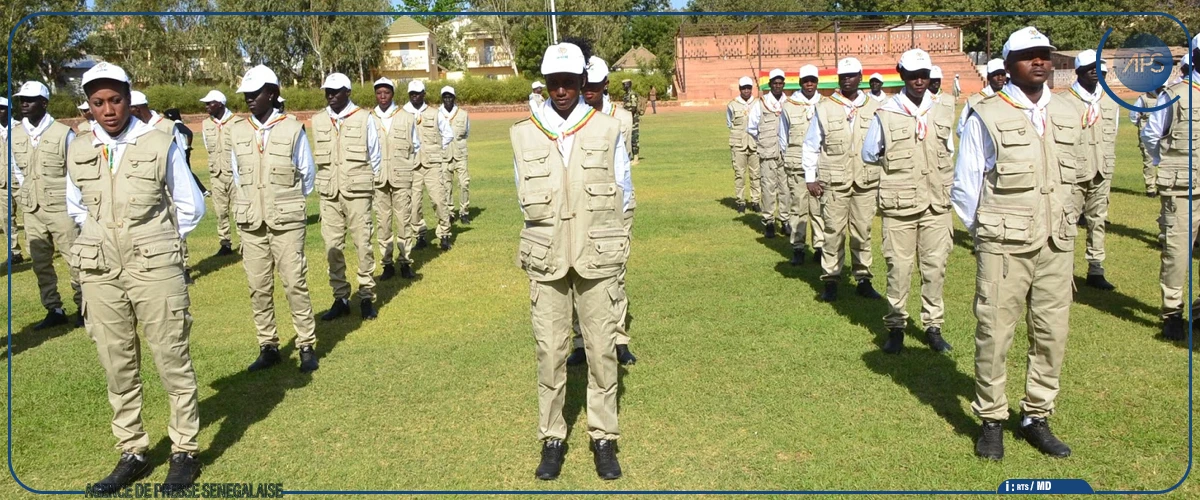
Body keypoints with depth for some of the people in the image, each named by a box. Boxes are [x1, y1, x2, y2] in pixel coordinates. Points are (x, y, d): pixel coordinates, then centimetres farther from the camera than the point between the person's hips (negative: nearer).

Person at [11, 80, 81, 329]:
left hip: (61, 208, -5)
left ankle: (83, 307, 13)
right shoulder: (15, 135, 4)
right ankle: (54, 310, 21)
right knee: (41, 264, 10)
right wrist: (29, 195, 12)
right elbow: (17, 168, 17)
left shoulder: (64, 133, -10)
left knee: (75, 261, 1)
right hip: (32, 210, 5)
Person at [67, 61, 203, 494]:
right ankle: (132, 454, 21)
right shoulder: (78, 150, 6)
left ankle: (185, 453, 13)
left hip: (155, 270, -4)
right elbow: (76, 208, 22)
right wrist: (103, 239, 12)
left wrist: (157, 244, 7)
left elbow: (190, 206, 4)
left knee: (173, 362, 2)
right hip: (100, 273, 4)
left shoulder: (160, 145, -5)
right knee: (117, 367, 9)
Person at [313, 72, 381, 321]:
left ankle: (367, 297, 11)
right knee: (333, 247, 4)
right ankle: (341, 299, 13)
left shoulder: (364, 119, -2)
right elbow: (318, 157, 16)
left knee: (363, 244, 0)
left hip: (357, 193, -3)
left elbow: (375, 156, 6)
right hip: (329, 194, 3)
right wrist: (325, 183, 16)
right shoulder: (318, 120, 6)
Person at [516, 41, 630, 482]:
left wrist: (596, 231, 8)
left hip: (597, 258, -1)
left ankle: (604, 439, 14)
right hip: (545, 258, 1)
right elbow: (524, 197, 13)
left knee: (602, 349, 3)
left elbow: (622, 192, 9)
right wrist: (548, 232, 10)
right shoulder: (524, 135, 5)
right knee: (549, 350, 3)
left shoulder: (608, 130, 1)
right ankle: (551, 439, 14)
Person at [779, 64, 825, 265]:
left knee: (819, 207, -1)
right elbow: (783, 137, 13)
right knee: (798, 207, 0)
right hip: (797, 166, 0)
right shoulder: (788, 106, 4)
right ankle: (798, 248, 6)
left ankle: (820, 247, 7)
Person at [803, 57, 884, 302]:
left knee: (863, 231, 7)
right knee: (833, 232, 1)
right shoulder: (824, 108, 2)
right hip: (834, 182, -1)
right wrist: (810, 178, 0)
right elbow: (811, 146, 6)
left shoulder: (874, 108, 6)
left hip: (866, 181, 2)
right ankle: (831, 281, 10)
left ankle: (863, 280, 17)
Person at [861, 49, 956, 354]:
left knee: (935, 267, 6)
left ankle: (933, 326, 19)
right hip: (899, 206, -3)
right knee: (899, 269, 2)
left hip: (936, 206, 3)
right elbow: (869, 155, 7)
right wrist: (897, 166, 7)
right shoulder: (886, 114, -3)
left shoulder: (943, 113, 7)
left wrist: (947, 189, 14)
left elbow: (948, 155, 18)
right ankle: (895, 327, 16)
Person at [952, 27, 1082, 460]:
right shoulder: (986, 117, -6)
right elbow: (964, 187, 0)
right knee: (994, 334, 0)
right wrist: (988, 232, 4)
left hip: (1057, 245, 5)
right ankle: (992, 421, 15)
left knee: (1052, 333, 7)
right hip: (1004, 246, -4)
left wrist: (1061, 226, 15)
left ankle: (1036, 417, 22)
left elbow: (1067, 179, 19)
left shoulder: (1068, 115, 10)